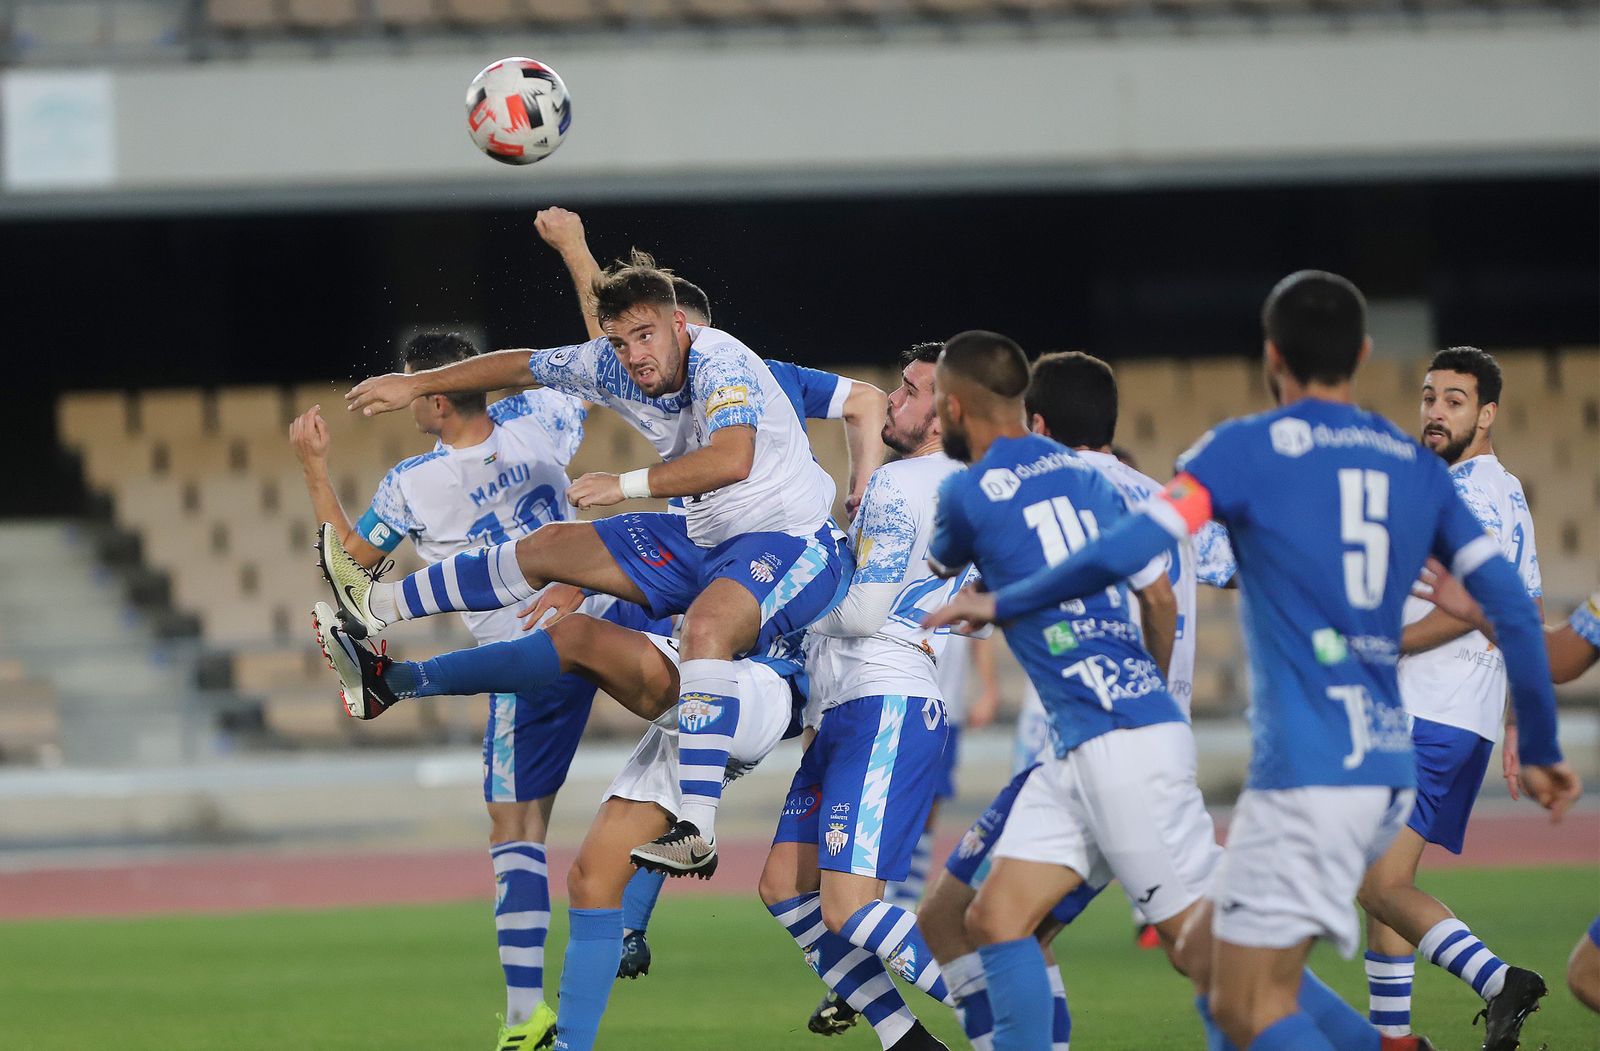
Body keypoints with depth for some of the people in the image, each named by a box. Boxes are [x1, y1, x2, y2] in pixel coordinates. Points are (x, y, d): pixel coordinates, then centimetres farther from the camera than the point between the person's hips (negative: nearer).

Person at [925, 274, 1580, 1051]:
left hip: (1307, 775, -7)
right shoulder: (1416, 466, 13)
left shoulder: (1248, 449, -3)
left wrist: (1002, 604, 0)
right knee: (1210, 958, 18)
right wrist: (1539, 751, 17)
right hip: (1388, 776, 7)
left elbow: (1125, 551, -13)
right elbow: (1510, 603, 9)